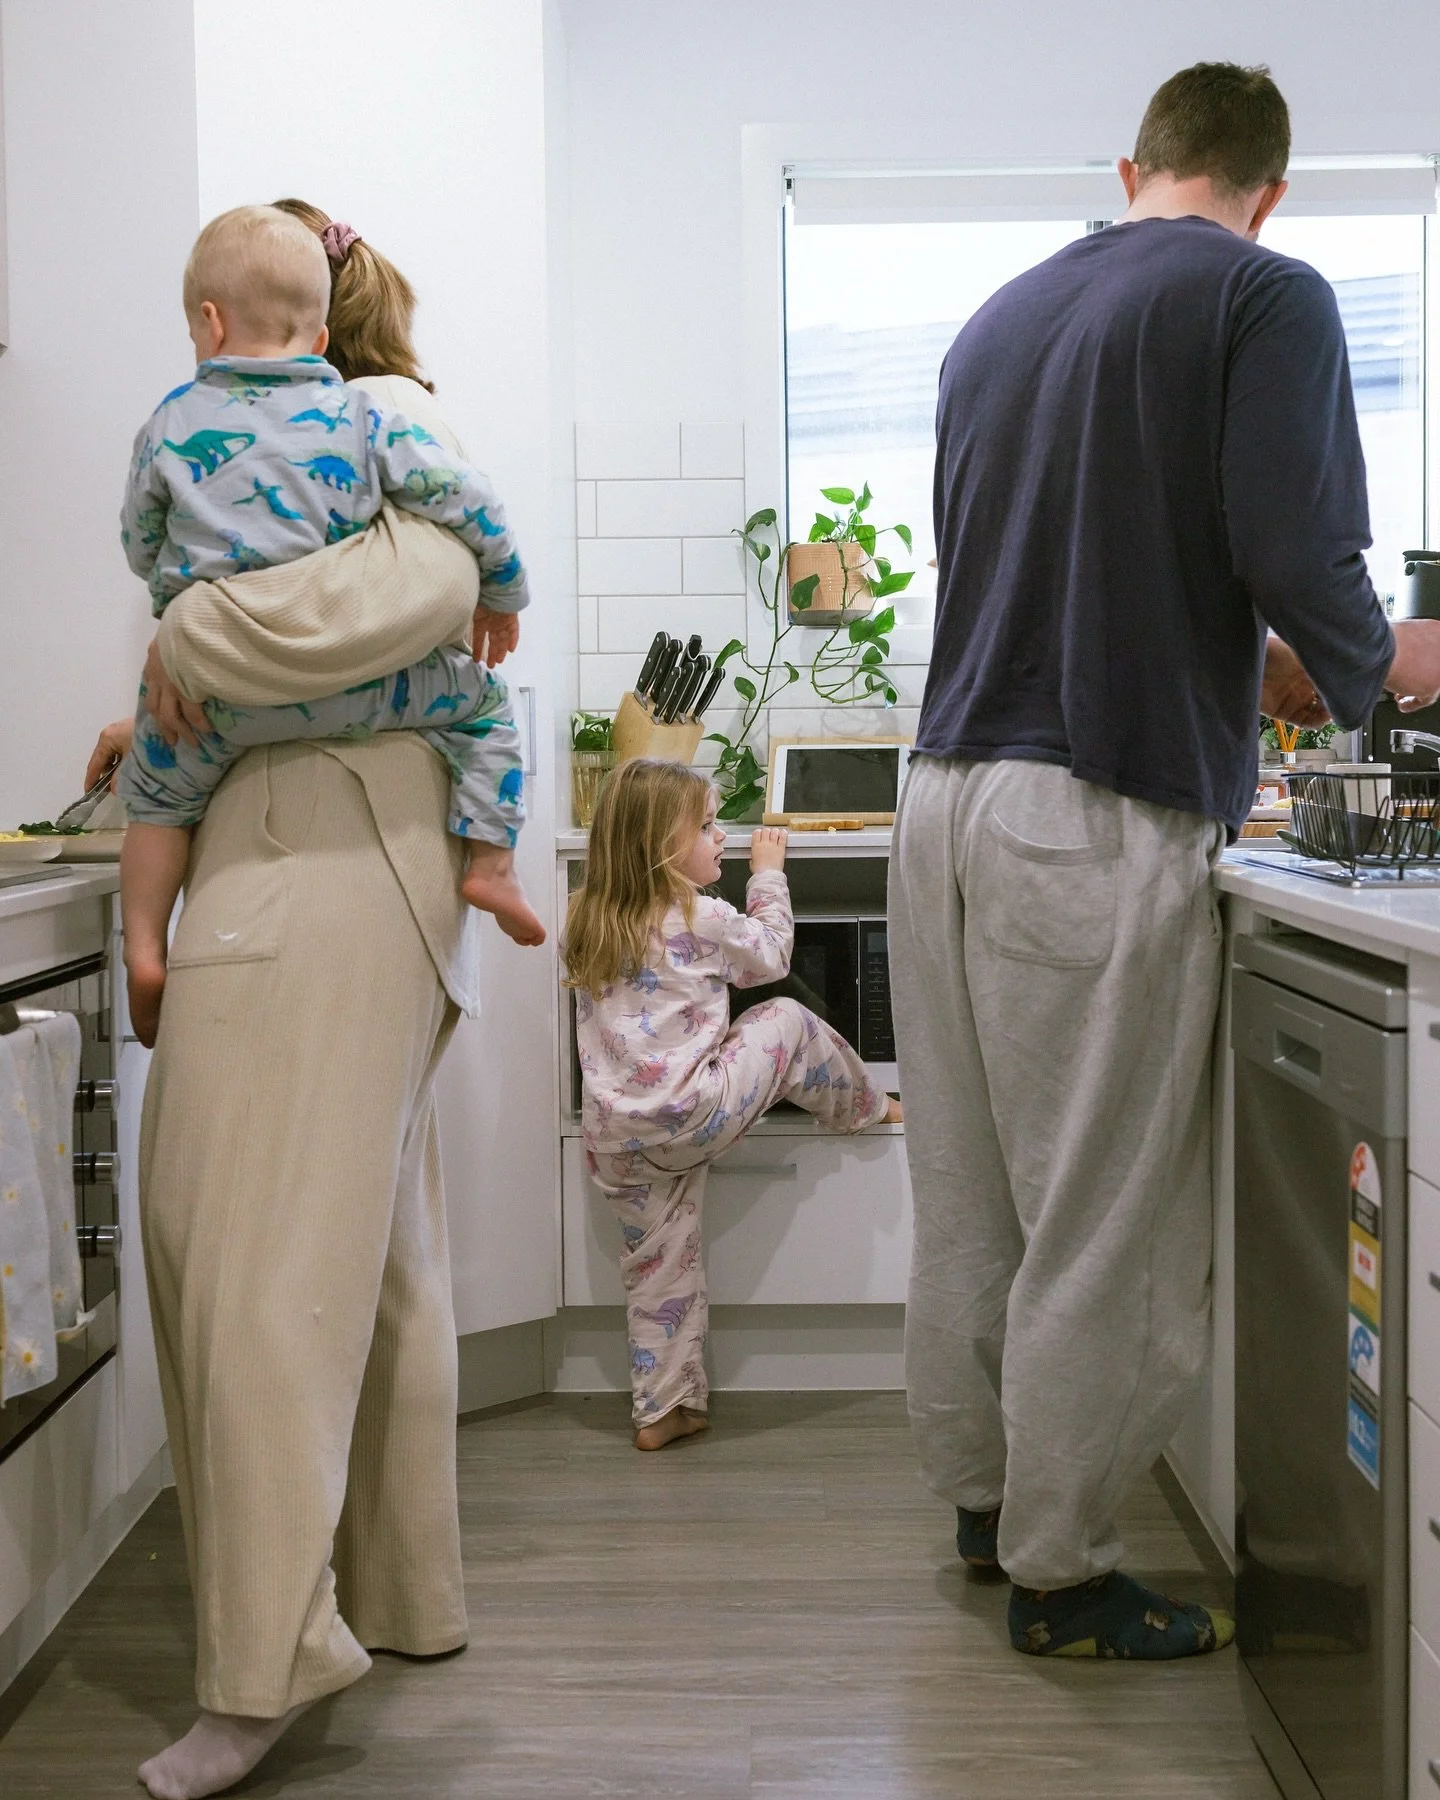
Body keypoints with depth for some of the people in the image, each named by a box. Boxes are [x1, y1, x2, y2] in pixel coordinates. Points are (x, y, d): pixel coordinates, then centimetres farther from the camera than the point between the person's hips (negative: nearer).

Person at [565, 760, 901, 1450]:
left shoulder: (590, 922, 11)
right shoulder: (700, 918, -7)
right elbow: (771, 956, 11)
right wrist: (768, 873, 22)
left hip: (611, 1136, 6)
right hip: (688, 1114, -6)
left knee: (657, 1260, 15)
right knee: (786, 1020, 11)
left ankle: (661, 1409, 21)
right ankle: (866, 1108, 30)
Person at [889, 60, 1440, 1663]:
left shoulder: (997, 319, 18)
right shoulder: (1269, 299, -3)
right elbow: (1295, 551, -15)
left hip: (948, 797, 7)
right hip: (1101, 820, -7)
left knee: (966, 1197, 15)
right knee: (1102, 1225, 3)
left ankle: (981, 1495, 29)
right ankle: (1059, 1574, 13)